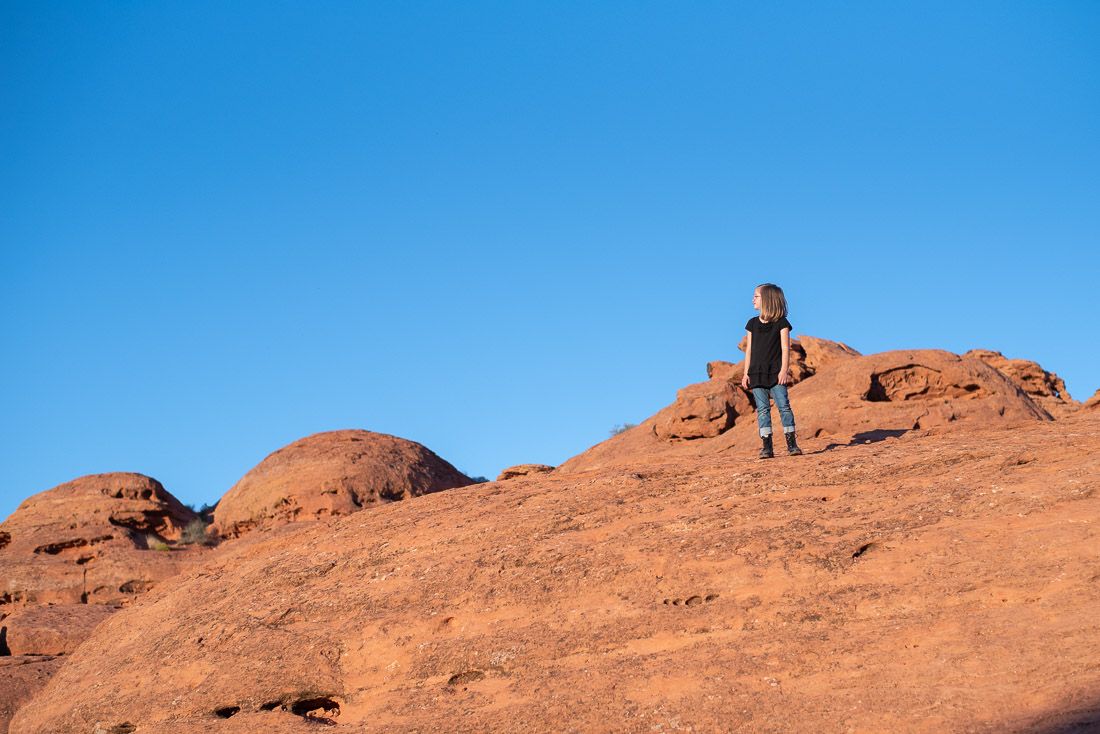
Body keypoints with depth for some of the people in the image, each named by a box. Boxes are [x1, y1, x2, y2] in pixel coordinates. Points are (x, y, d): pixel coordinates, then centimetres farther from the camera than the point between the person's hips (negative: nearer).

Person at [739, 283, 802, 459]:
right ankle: (766, 447, 0)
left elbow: (785, 348, -4)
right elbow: (749, 350, 12)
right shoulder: (752, 324, 11)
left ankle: (791, 444, -5)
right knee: (762, 409, 0)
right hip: (757, 373, 3)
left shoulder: (781, 323, 0)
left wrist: (784, 370, -13)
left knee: (784, 406, -8)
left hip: (776, 373, -3)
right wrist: (746, 373, 7)